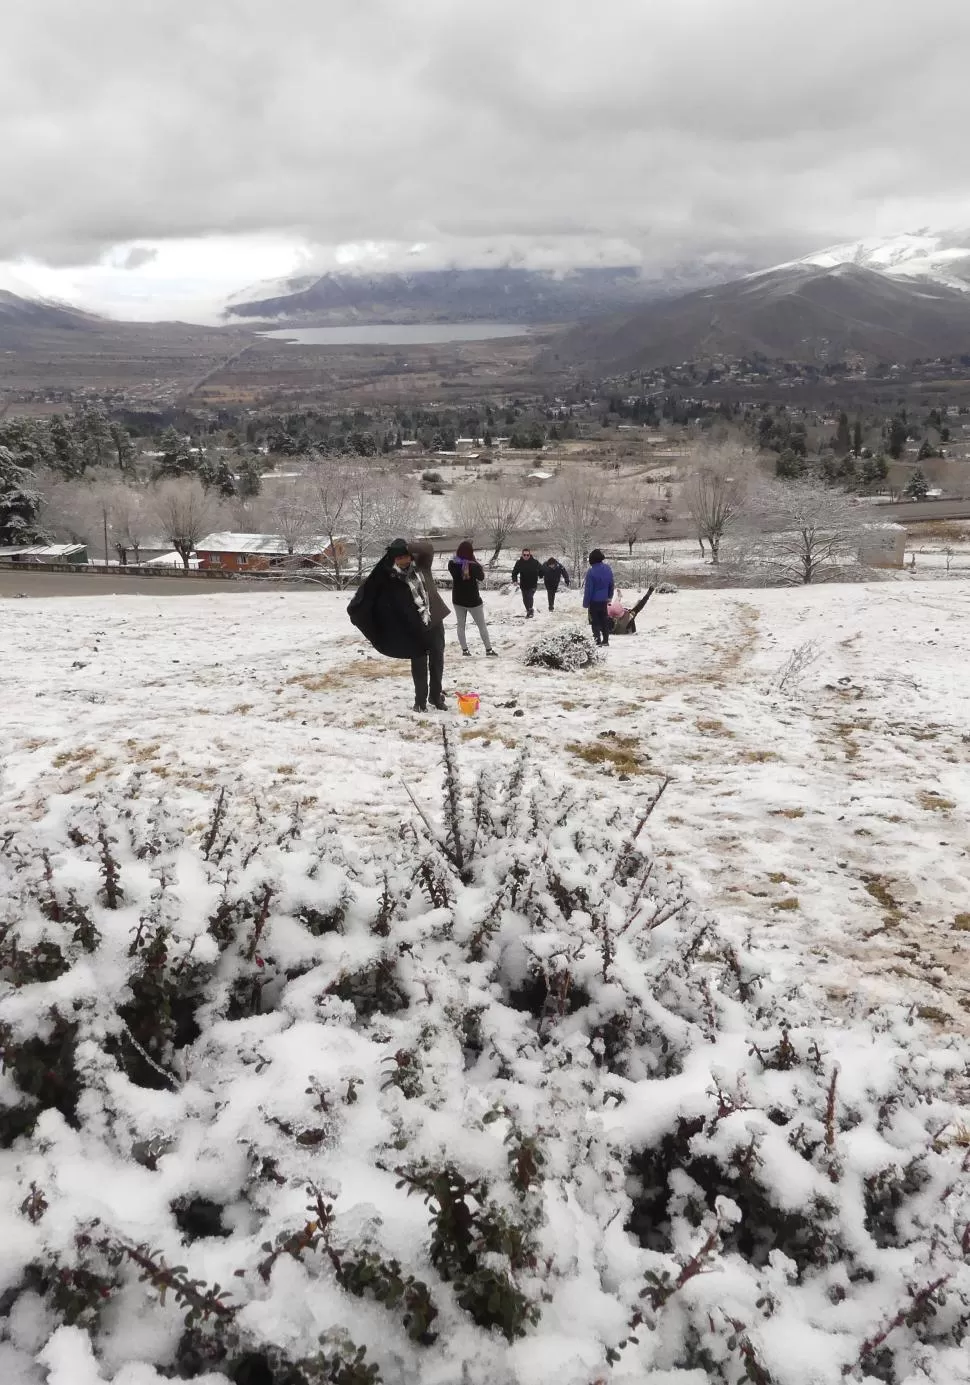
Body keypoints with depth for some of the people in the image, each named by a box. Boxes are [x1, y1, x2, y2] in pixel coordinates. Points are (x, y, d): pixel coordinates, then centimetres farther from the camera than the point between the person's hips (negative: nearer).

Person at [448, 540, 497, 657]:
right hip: (473, 600, -3)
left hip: (457, 599, 4)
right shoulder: (474, 565, -25)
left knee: (461, 625, 15)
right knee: (482, 625, 10)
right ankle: (488, 649, 14)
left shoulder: (452, 563, -12)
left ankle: (464, 649, 15)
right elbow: (481, 577, -7)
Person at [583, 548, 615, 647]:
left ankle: (597, 640, -1)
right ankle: (605, 640, 19)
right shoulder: (608, 568, 0)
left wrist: (585, 603, -10)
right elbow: (611, 585, 10)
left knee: (595, 621, 2)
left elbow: (588, 589, -17)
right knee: (604, 620, 15)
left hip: (594, 601, -6)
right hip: (604, 600, 6)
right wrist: (609, 597, 24)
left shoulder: (591, 571, -20)